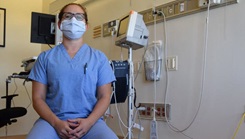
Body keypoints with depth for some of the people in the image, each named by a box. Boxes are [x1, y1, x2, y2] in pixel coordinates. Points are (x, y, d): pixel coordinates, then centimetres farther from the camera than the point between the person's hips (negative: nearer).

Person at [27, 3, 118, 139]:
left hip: (90, 120, 0)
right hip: (53, 120, 0)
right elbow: (38, 98, 5)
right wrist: (56, 122, -12)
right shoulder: (45, 57, 9)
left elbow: (104, 96, 6)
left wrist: (89, 122, -11)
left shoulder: (99, 57, 9)